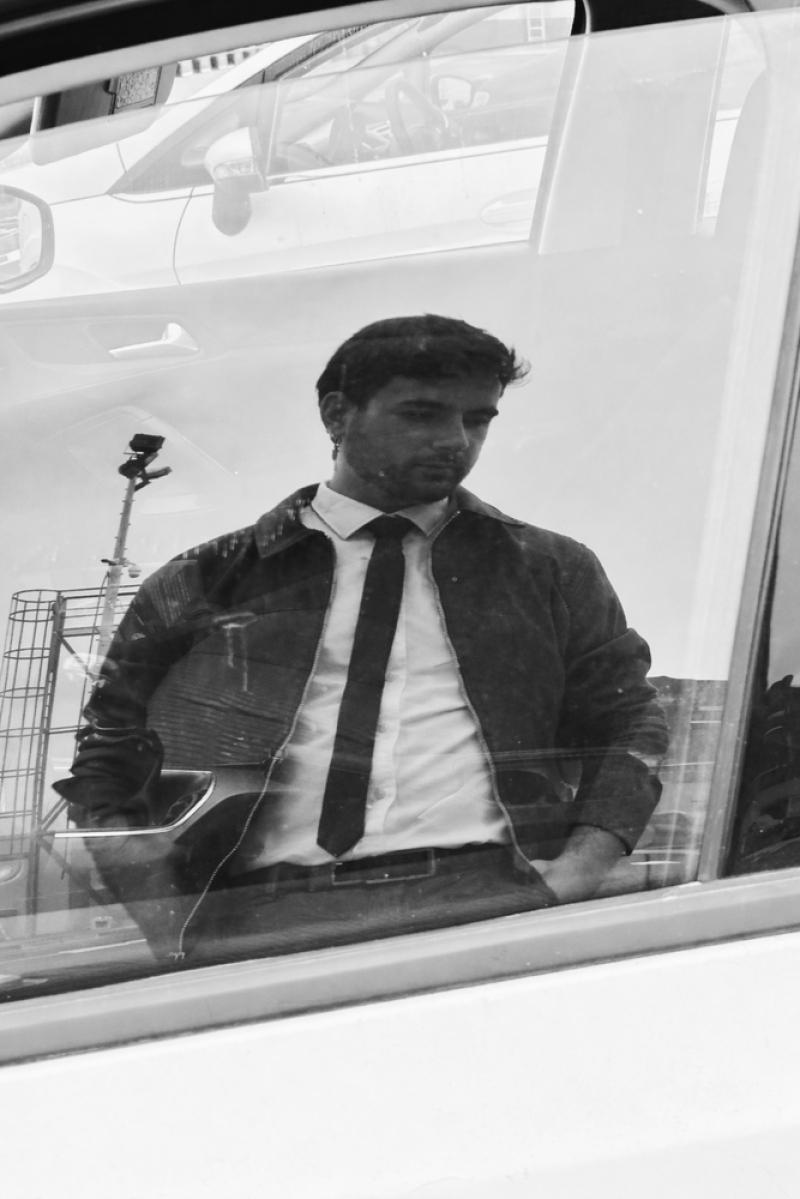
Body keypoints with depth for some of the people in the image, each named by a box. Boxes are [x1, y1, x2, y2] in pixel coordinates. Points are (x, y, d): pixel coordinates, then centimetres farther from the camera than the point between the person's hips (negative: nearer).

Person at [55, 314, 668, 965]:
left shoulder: (551, 572, 22)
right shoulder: (206, 583, 17)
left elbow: (628, 722, 19)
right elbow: (107, 758, 17)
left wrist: (581, 868, 0)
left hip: (486, 899, 1)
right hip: (266, 909, 0)